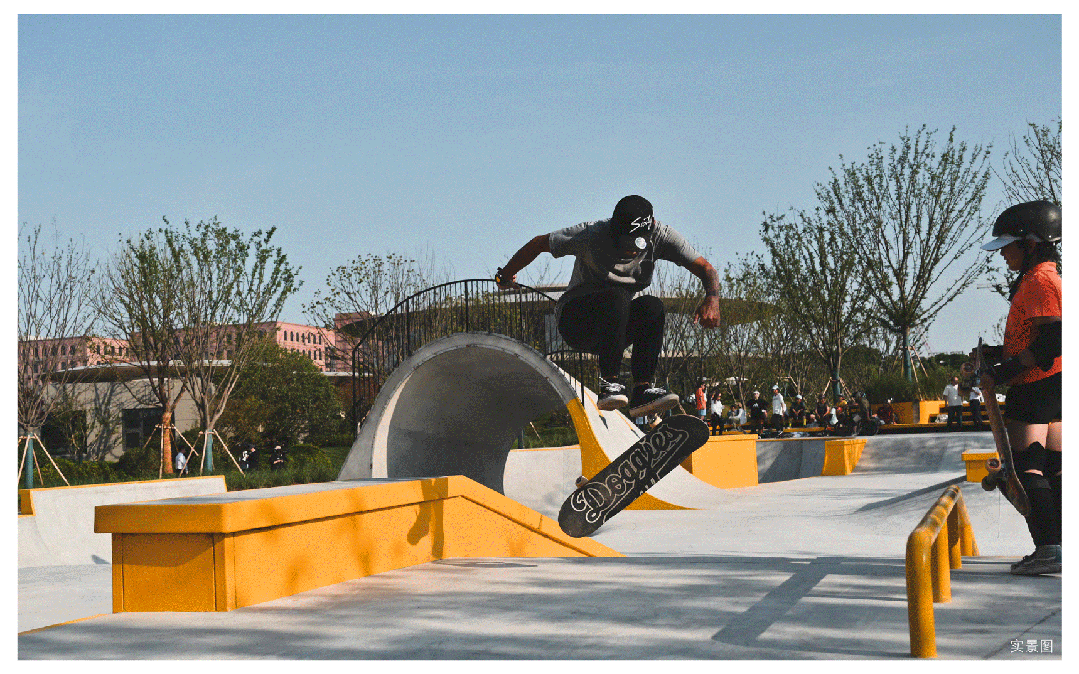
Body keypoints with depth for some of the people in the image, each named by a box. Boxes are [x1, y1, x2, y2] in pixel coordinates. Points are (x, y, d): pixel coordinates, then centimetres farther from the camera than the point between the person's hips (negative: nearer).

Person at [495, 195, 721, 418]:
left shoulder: (660, 235, -13)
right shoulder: (591, 234, -20)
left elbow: (706, 269, -14)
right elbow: (538, 243, -6)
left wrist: (712, 298, -36)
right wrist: (506, 276, 7)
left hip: (615, 326, 4)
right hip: (575, 320, -3)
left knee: (652, 306, -29)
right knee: (617, 297, -35)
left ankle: (642, 390, -30)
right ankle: (609, 384, -34)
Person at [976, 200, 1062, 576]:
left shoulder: (1039, 280, -13)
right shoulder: (1042, 279, 19)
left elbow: (1051, 342, -22)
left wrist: (1004, 371, -20)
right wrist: (998, 355, 16)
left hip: (1036, 386, -11)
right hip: (1051, 389, 11)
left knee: (1026, 468, -9)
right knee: (1052, 467, 10)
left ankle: (1050, 549, -10)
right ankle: (1054, 548, 14)